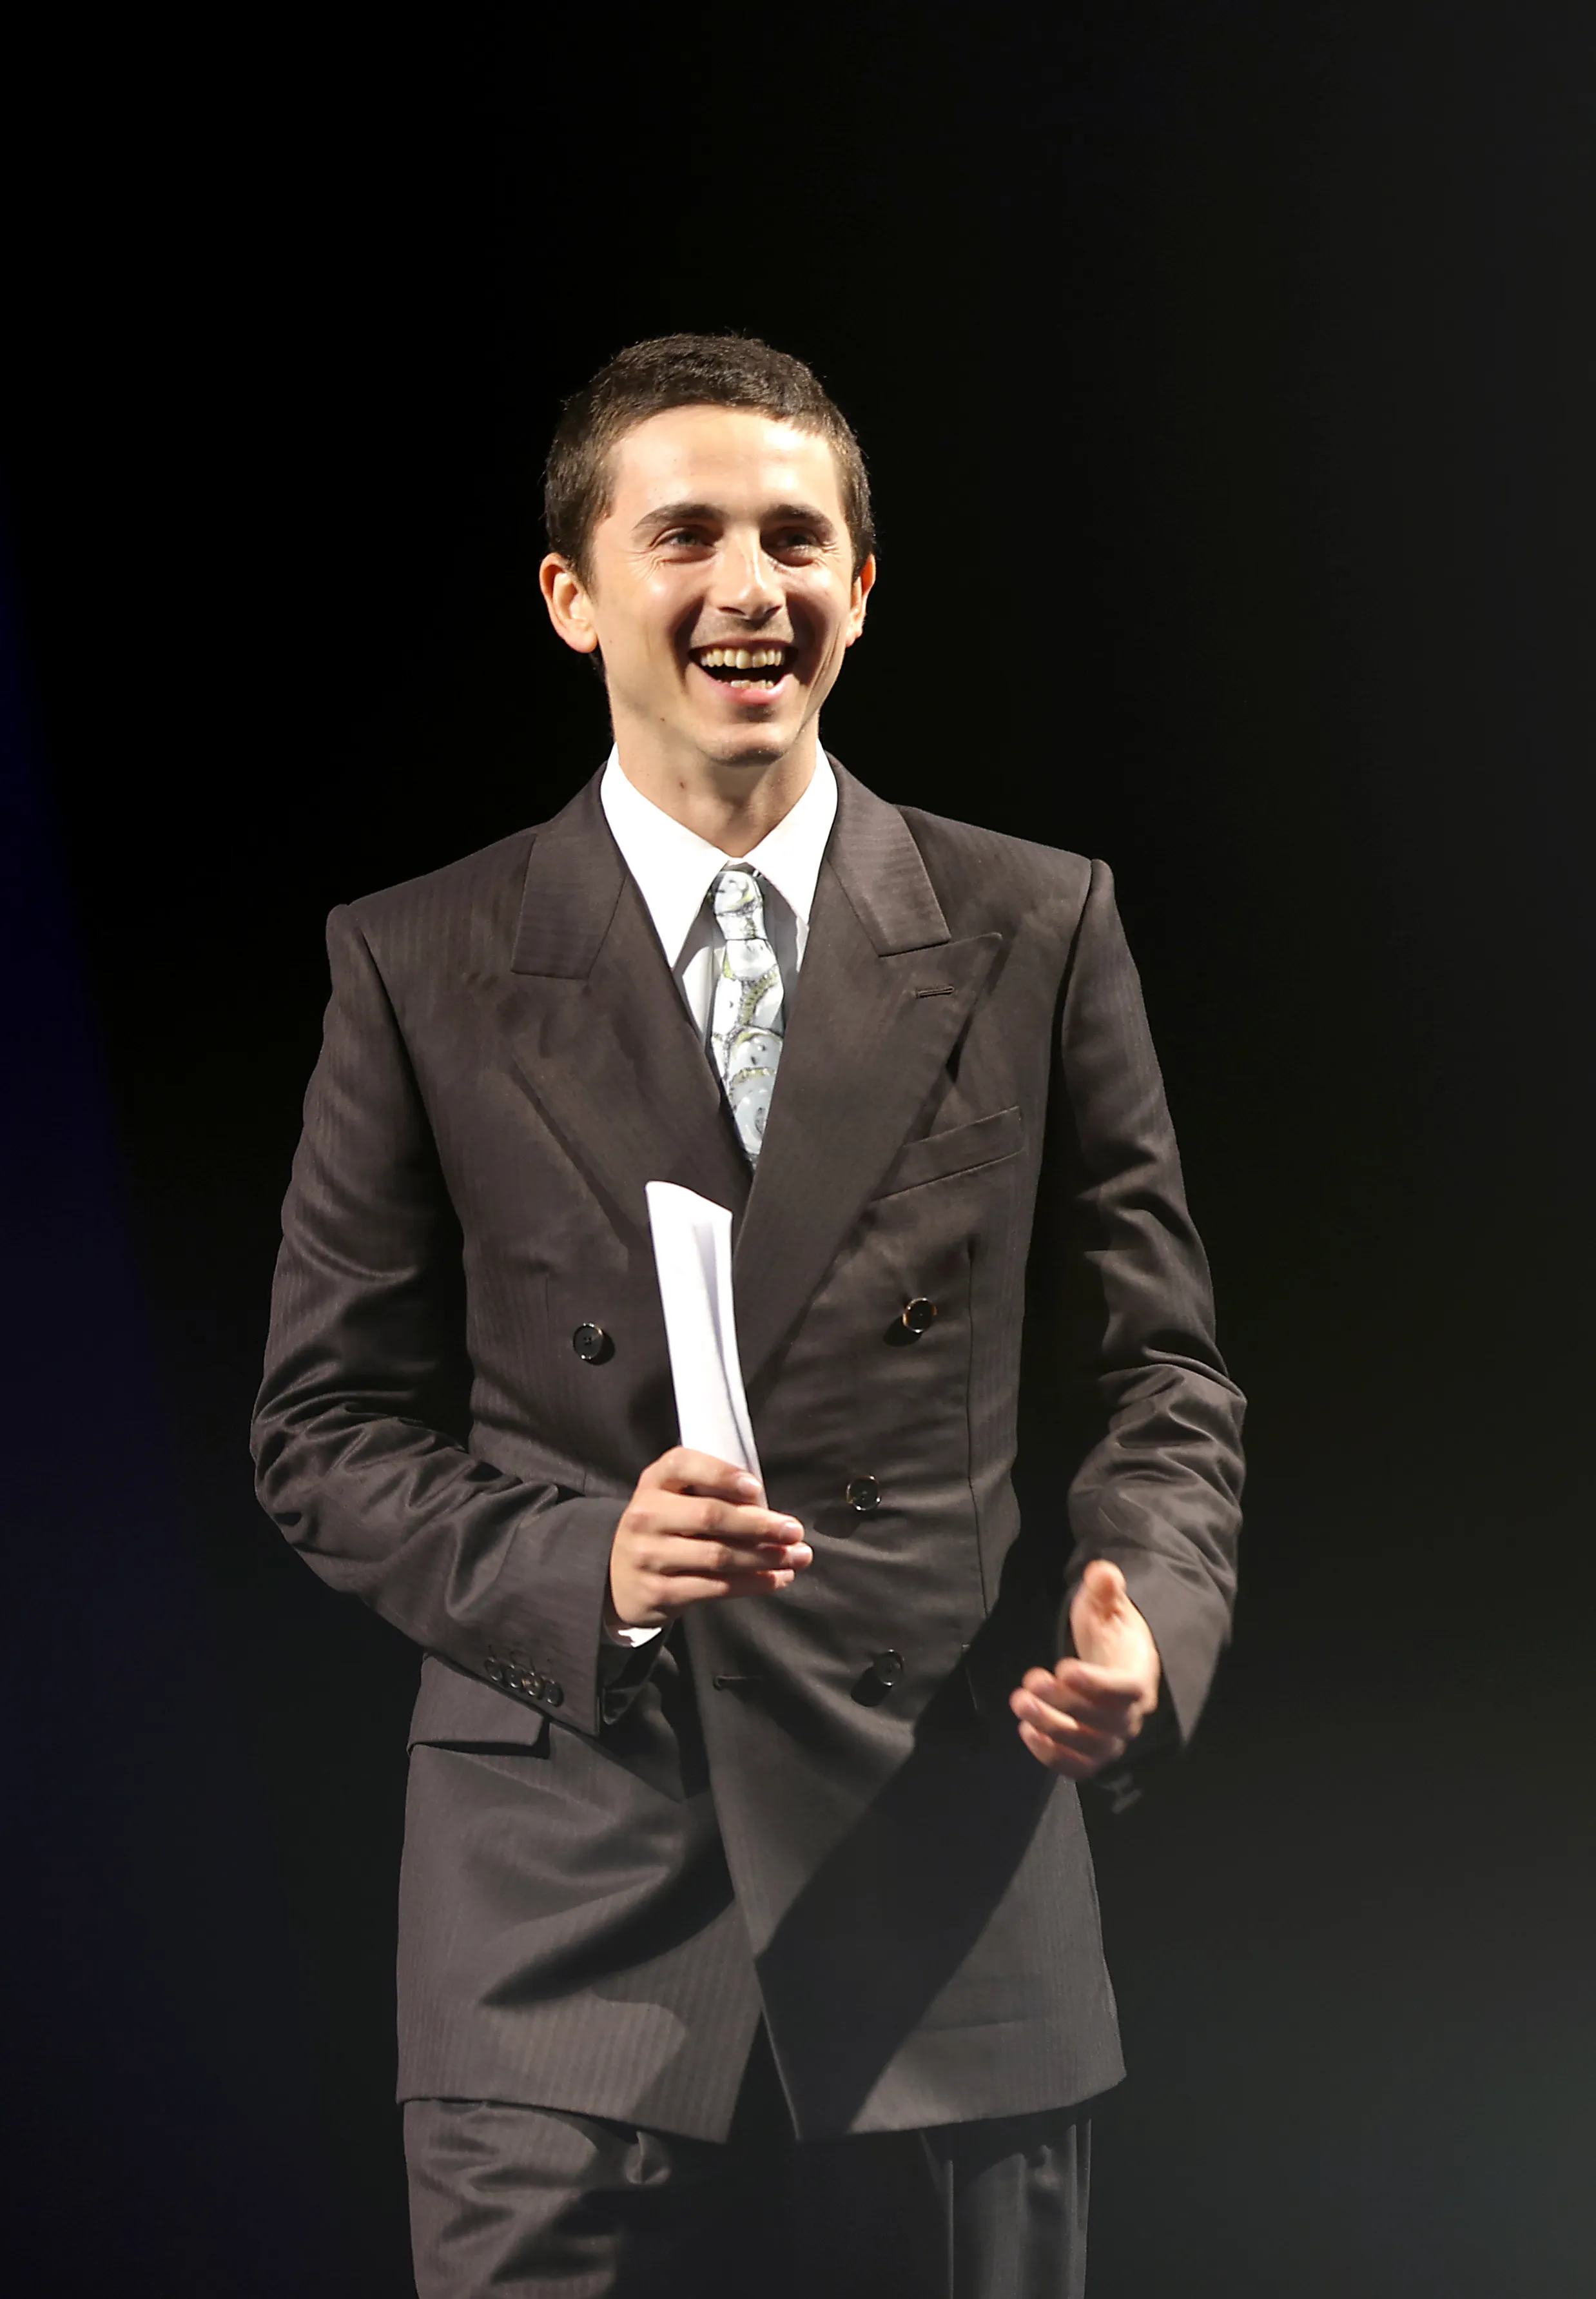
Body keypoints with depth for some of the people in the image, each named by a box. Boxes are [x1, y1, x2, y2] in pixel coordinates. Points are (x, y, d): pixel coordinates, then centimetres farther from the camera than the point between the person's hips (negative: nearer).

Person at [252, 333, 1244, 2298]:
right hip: (567, 1940, -1)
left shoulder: (1036, 935, 6)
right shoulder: (424, 970, 3)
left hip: (953, 1931, 1)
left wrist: (1148, 1612, -13)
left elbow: (1149, 1368, 8)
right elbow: (327, 1430, 3)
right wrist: (584, 1567, -15)